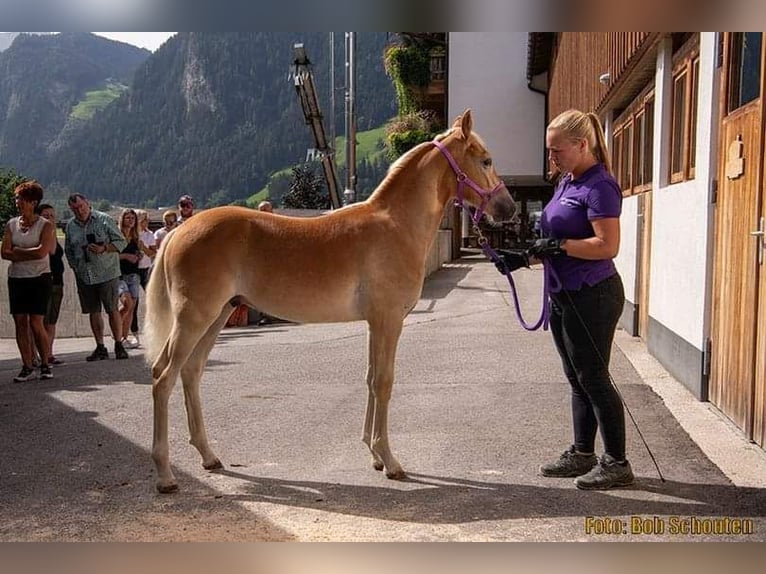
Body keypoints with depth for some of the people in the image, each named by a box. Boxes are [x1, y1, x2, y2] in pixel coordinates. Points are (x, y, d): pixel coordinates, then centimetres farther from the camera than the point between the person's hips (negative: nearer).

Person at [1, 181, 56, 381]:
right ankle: (27, 367, 8)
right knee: (20, 322, 2)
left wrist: (17, 251, -6)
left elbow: (41, 252, -16)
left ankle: (45, 364, 7)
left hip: (39, 278, -4)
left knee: (36, 323, -8)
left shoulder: (45, 225, -4)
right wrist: (29, 255, -10)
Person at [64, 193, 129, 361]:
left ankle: (118, 345, 5)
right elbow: (68, 251, 21)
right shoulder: (70, 226, 10)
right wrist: (75, 267, 10)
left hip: (107, 273, -4)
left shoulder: (104, 220, -3)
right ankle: (100, 348, 14)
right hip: (84, 276, 4)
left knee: (112, 310, -3)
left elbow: (121, 242, -4)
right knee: (93, 312, 7)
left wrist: (103, 249, -19)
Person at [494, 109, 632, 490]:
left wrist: (557, 246, -22)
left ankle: (617, 463, 9)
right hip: (565, 297, 10)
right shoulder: (566, 183, 14)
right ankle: (582, 454, 27)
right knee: (578, 380, 16)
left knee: (593, 379, -2)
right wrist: (526, 257, 7)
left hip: (591, 297, -10)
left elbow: (608, 245, -24)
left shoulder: (599, 186, -15)